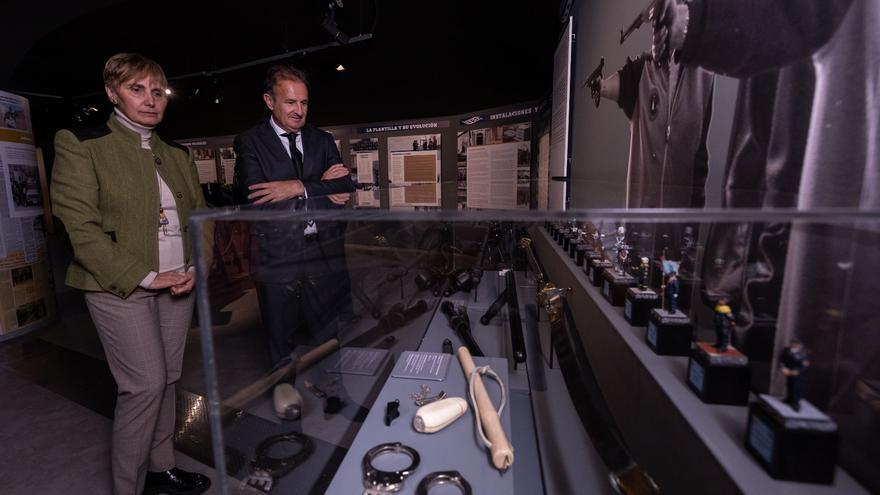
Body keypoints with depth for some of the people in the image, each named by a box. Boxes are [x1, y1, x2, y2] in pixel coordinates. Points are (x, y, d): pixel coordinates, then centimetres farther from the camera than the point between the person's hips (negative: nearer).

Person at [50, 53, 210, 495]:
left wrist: (195, 269, -2)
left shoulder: (177, 155, 13)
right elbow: (81, 226, -10)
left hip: (179, 285, 5)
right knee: (146, 385, -4)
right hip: (121, 288, -5)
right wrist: (144, 277, -15)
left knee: (167, 380, 12)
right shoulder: (80, 144, -2)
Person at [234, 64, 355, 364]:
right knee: (283, 353, 13)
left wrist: (299, 187, -16)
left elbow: (345, 187, -2)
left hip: (327, 257, 3)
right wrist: (322, 189, -11)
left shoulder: (322, 140, 11)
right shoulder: (249, 142, 1)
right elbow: (258, 200, -13)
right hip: (278, 261, -2)